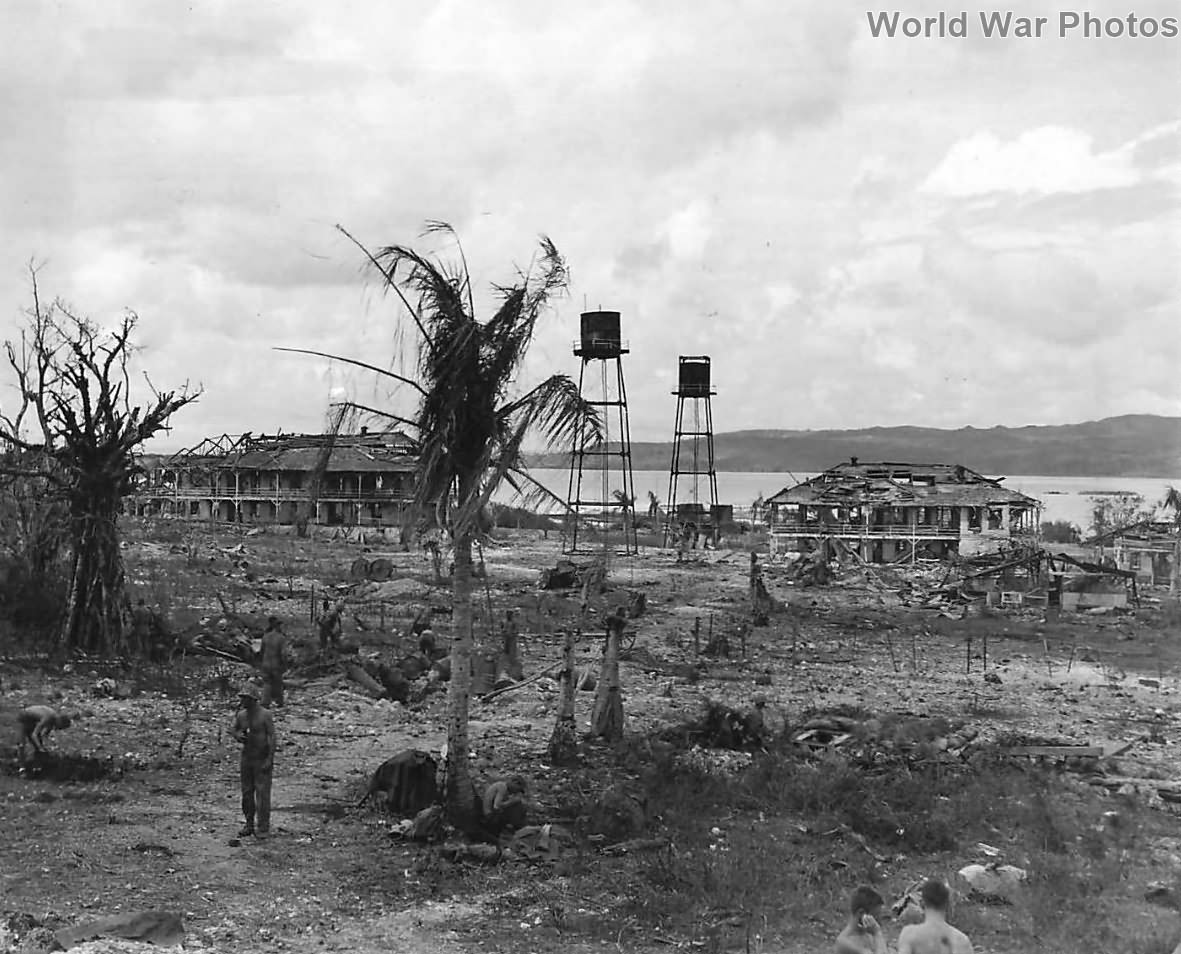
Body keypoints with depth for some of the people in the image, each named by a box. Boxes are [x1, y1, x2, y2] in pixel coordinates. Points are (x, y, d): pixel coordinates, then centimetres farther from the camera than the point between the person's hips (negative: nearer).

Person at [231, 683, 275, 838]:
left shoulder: (265, 715, -12)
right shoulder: (241, 715, 3)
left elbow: (272, 737, -13)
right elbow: (233, 730, 19)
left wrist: (270, 760, -19)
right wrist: (237, 735, -6)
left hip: (263, 759, -5)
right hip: (246, 757, 5)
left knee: (262, 793, -7)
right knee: (246, 793, 8)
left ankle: (263, 829, -2)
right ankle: (249, 825, 19)